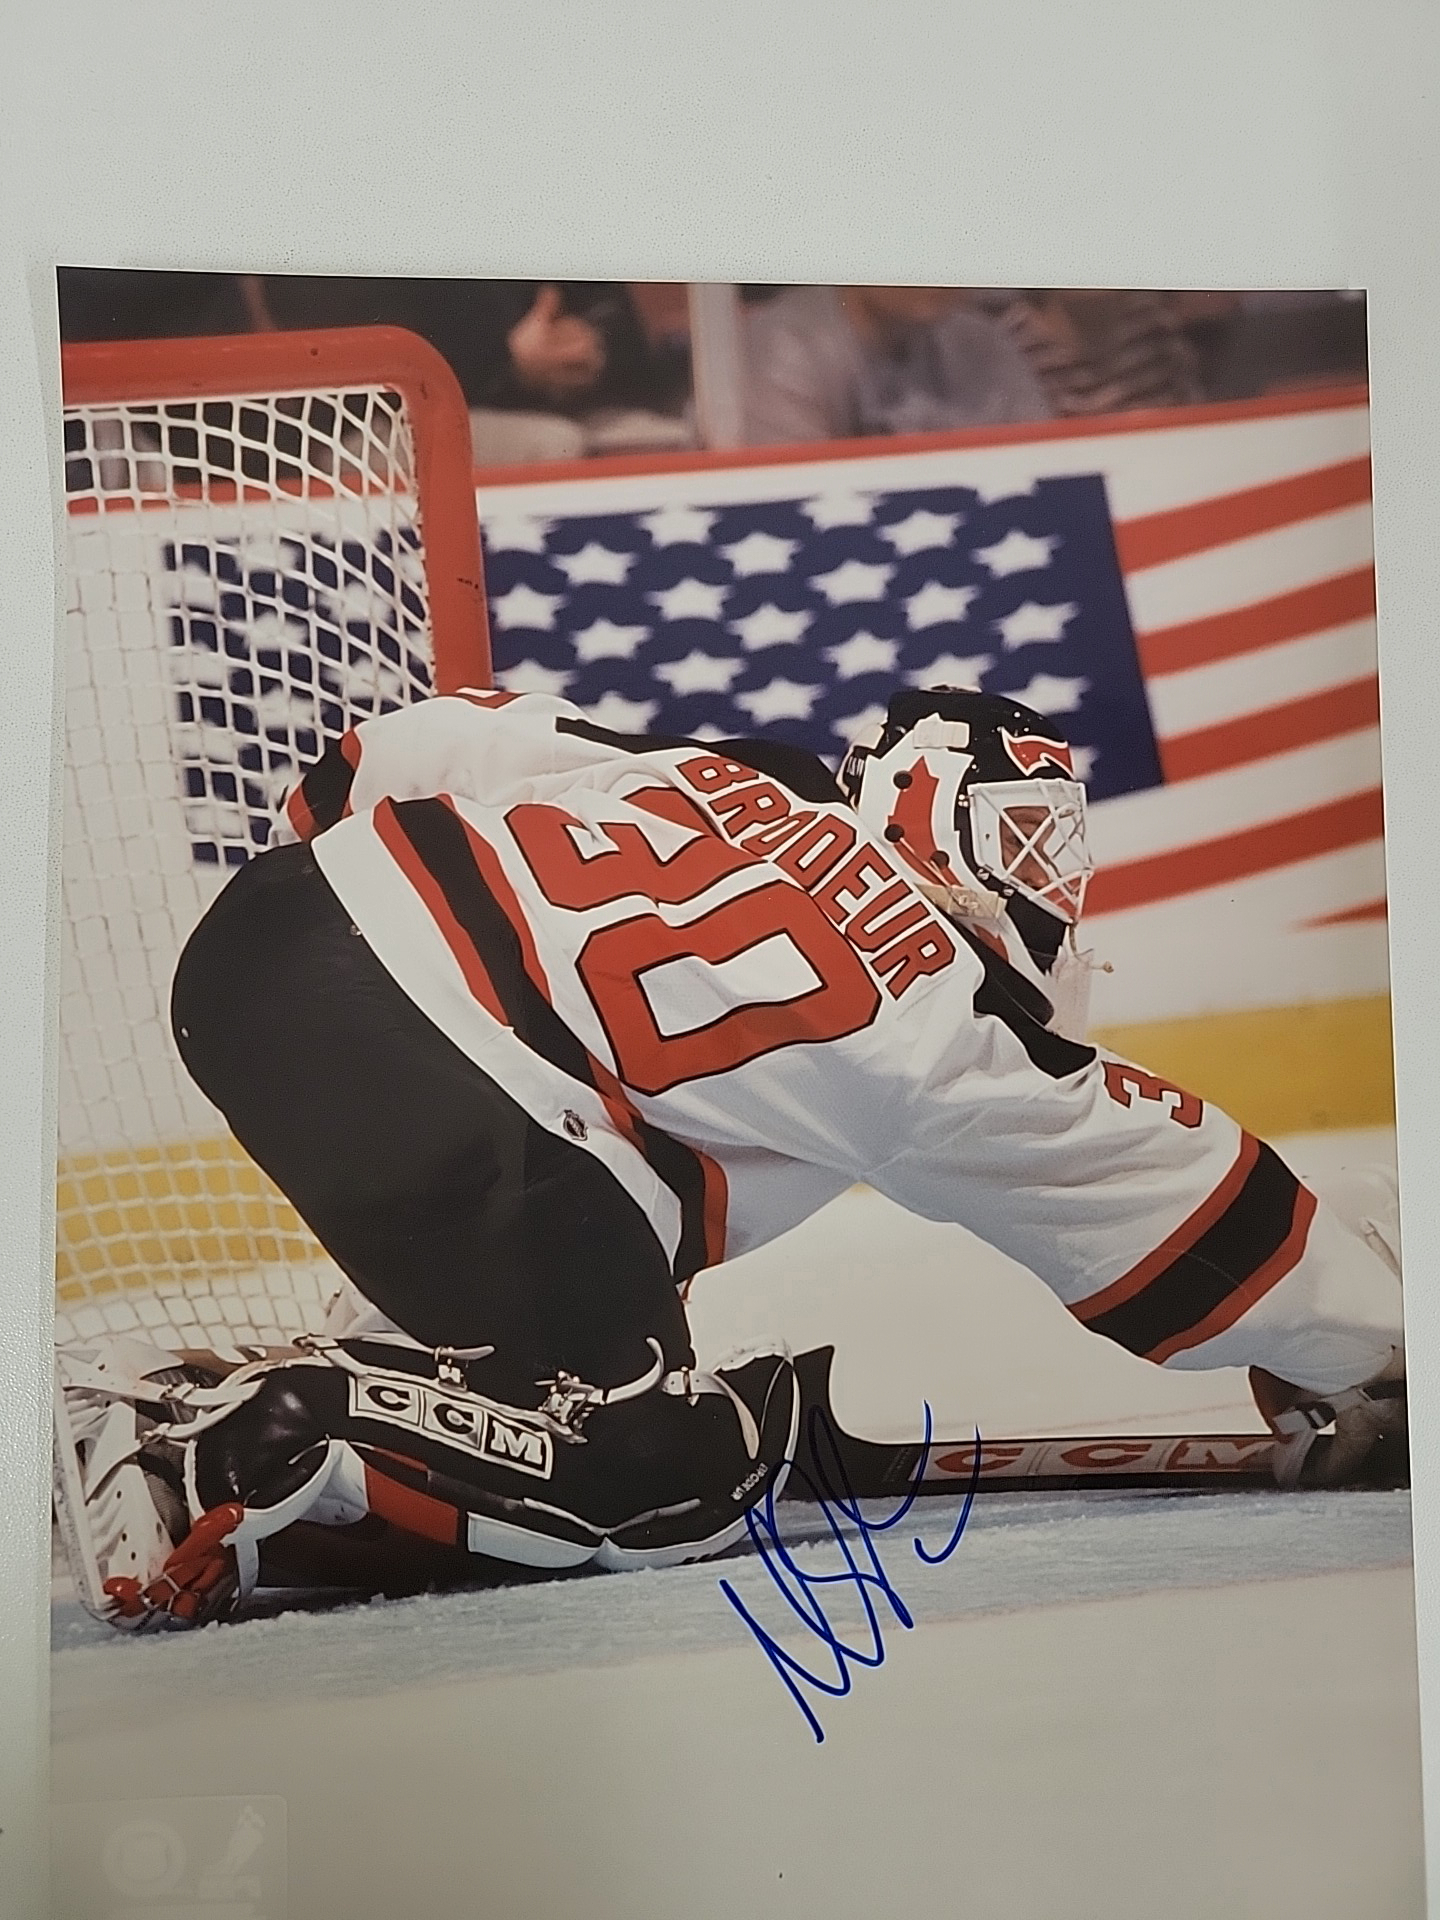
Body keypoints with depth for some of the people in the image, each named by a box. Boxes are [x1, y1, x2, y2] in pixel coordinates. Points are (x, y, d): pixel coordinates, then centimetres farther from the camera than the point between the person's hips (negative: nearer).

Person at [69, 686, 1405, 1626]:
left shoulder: (714, 771, 19)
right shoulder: (929, 1021, 6)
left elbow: (407, 745, 16)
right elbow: (1152, 1185, 16)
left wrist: (339, 862, 32)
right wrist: (1371, 1355, 29)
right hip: (429, 1068, -8)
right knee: (657, 1473, 4)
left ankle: (306, 1388, 18)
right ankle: (264, 1448, -6)